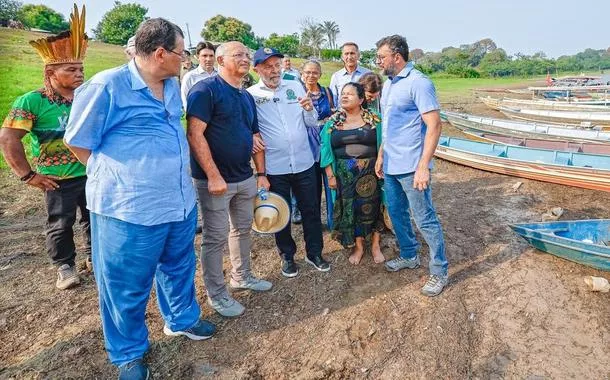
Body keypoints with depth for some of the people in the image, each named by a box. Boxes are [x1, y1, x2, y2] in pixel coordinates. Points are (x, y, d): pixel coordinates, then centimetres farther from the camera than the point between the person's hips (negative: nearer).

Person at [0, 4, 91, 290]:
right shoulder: (32, 101, -12)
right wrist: (28, 175, -12)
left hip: (93, 173, 4)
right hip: (59, 179, -4)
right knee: (60, 225, 10)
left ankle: (95, 256, 36)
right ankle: (65, 266, 30)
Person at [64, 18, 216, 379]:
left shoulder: (173, 86, 8)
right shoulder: (106, 86, -14)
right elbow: (80, 144, -7)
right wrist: (120, 177, -4)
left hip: (181, 202, 7)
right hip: (130, 210, -6)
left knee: (179, 268, 23)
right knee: (127, 286, 11)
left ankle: (182, 319, 47)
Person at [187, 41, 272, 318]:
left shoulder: (247, 97, 13)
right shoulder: (205, 90, -12)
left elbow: (255, 137, 17)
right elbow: (194, 134, -19)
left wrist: (261, 174, 13)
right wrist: (213, 176, -22)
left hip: (245, 178, 8)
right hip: (215, 179, -8)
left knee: (243, 229, 19)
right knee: (215, 238, 4)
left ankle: (241, 276, 39)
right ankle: (216, 295, 20)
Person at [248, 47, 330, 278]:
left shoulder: (295, 87, 5)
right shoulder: (251, 95, -3)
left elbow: (312, 124, 7)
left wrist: (309, 109, -13)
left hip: (304, 162, 3)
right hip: (275, 166, -2)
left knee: (311, 210, 12)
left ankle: (314, 253, 30)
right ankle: (287, 256, 31)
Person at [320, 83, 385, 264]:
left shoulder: (373, 119, -2)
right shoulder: (332, 122, 3)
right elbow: (326, 149, 2)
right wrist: (330, 175, -3)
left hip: (370, 171, -1)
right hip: (344, 173, 2)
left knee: (371, 206, 6)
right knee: (350, 208, 8)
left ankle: (375, 245, 25)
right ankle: (358, 246, 26)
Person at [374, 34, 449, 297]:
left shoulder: (418, 83, -14)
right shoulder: (388, 84, 13)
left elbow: (434, 125, -19)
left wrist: (423, 166, -24)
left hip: (411, 167, -9)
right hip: (390, 165, 9)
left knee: (425, 220, 1)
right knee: (396, 213, 18)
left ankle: (439, 272, 16)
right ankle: (409, 256, 37)